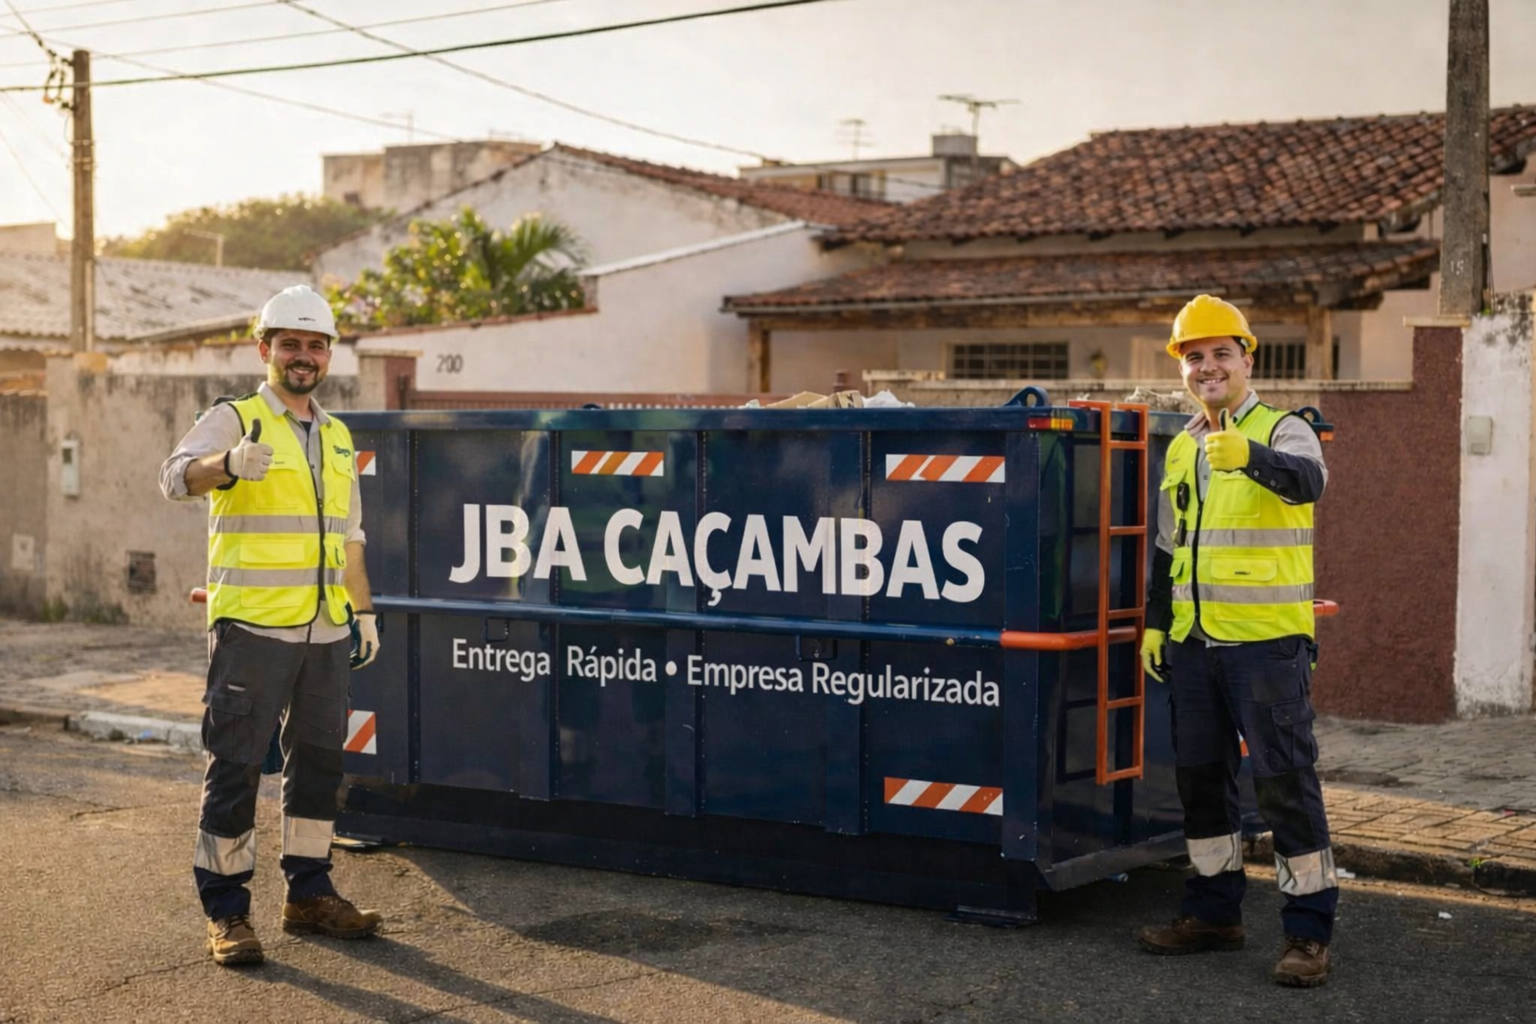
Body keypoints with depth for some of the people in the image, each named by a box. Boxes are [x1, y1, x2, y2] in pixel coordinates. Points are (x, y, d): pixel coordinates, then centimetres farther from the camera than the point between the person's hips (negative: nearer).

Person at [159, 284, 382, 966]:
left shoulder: (337, 437, 17)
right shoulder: (235, 420, -3)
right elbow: (177, 477, -23)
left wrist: (364, 610, 20)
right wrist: (229, 463, -43)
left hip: (326, 631, 7)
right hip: (253, 627, -6)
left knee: (318, 760, 11)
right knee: (235, 766, -3)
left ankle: (309, 894, 22)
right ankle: (225, 911, 3)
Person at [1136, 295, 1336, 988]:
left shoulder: (1283, 431, -6)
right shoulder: (1181, 449, 15)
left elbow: (1305, 480, -30)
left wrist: (1249, 455, -48)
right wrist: (1155, 621, 18)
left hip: (1266, 642, -7)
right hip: (1194, 643, 7)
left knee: (1285, 781, -5)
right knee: (1200, 777, 13)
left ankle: (1309, 930, 4)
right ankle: (1214, 912, 26)